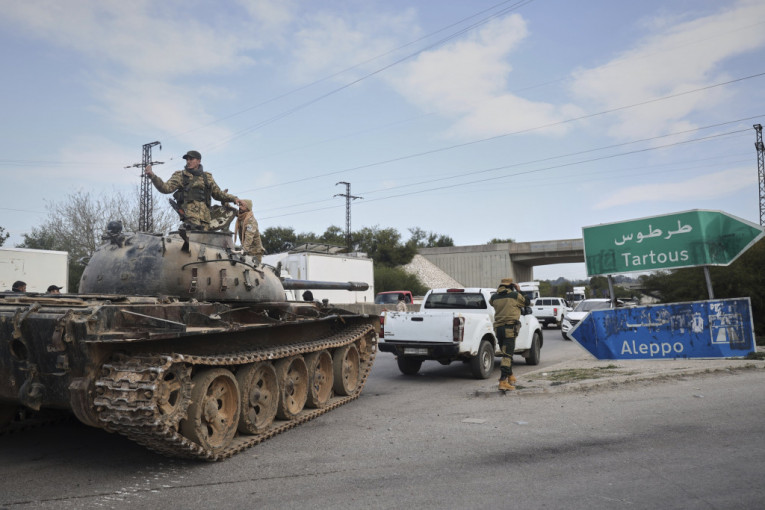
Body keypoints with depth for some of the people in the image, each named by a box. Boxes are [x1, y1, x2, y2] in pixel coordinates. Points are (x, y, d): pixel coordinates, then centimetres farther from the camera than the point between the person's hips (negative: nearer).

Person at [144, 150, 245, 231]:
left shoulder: (207, 177, 25)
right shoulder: (180, 175, 14)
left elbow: (218, 193, 32)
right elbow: (166, 188, 2)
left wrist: (233, 198, 21)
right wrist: (152, 176, -11)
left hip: (205, 216, 4)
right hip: (189, 213, -4)